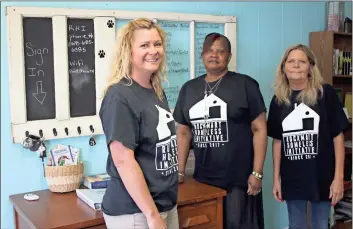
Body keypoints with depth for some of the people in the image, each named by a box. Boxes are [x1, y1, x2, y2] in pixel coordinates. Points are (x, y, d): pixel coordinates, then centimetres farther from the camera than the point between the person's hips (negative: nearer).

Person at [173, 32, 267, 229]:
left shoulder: (245, 84, -4)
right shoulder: (189, 88, 8)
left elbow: (259, 129, -6)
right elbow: (184, 132, 12)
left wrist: (257, 173, -10)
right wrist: (180, 171, 8)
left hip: (239, 179, -3)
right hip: (202, 179, 4)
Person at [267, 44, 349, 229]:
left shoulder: (325, 93, -7)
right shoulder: (278, 99, 2)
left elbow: (338, 136, -6)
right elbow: (277, 141, 6)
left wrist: (338, 177, -9)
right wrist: (276, 177, 5)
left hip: (321, 177, -2)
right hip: (291, 178, 3)